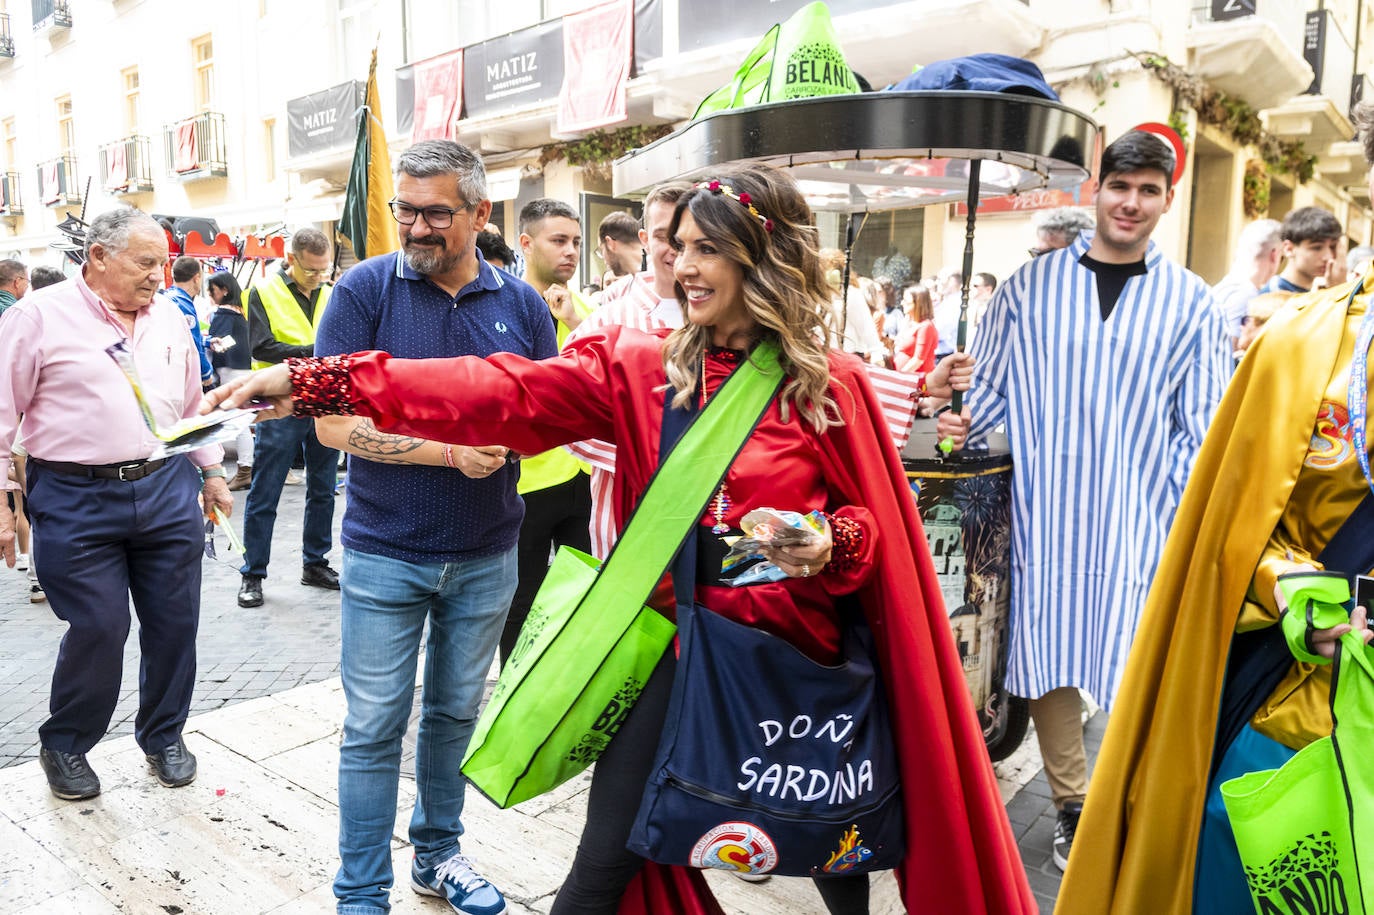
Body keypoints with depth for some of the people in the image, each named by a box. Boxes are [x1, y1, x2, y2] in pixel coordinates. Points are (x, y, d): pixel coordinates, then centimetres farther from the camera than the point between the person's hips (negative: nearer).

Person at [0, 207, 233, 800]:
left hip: (168, 490, 5)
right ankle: (64, 746, 23)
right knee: (98, 630, -2)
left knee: (174, 624, 8)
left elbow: (193, 403, 20)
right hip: (77, 502, -4)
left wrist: (212, 472, 19)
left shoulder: (168, 317, 11)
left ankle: (163, 737, 29)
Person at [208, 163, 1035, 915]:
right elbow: (497, 391, -10)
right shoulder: (639, 367, -3)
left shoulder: (833, 385, -6)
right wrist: (313, 382, -15)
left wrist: (829, 545, -22)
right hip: (676, 646, 1)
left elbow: (878, 523, 1)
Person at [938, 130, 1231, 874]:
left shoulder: (1190, 303, 6)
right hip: (1046, 514, 0)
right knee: (1047, 658, 7)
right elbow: (990, 385, 10)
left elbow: (1204, 430, 7)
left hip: (1142, 520, 0)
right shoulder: (1032, 285, 4)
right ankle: (1073, 807, 28)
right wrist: (961, 425, -8)